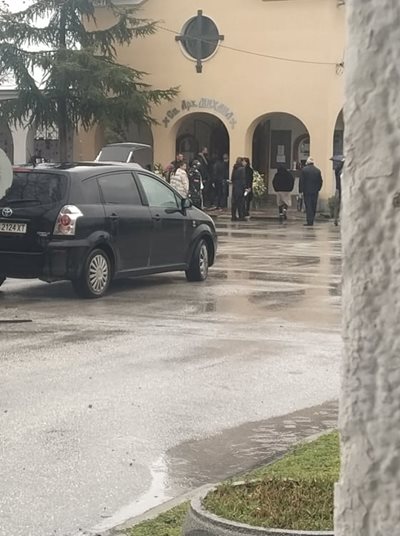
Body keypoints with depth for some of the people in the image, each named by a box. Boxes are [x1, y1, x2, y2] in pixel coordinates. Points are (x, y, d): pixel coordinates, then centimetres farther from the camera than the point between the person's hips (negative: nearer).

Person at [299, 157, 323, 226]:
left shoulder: (304, 170, -6)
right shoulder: (317, 170, 3)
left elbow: (301, 181, -6)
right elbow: (320, 181, 7)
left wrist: (301, 190, -3)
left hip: (307, 191, -3)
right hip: (315, 191, 3)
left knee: (308, 207, -2)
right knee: (314, 207, 10)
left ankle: (309, 221, -9)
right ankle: (312, 221, 13)